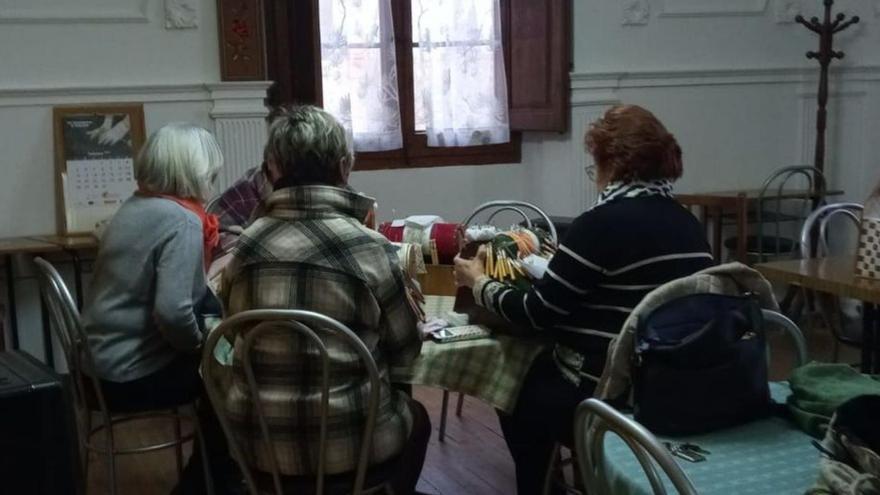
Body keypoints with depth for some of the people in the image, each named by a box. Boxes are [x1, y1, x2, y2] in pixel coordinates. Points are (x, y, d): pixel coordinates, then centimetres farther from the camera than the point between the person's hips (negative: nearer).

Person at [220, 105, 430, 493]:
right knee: (415, 417, 30)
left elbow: (238, 335, 8)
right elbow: (405, 351, -3)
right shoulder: (370, 248, -15)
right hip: (349, 443, -3)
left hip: (258, 441, 4)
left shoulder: (244, 248, -6)